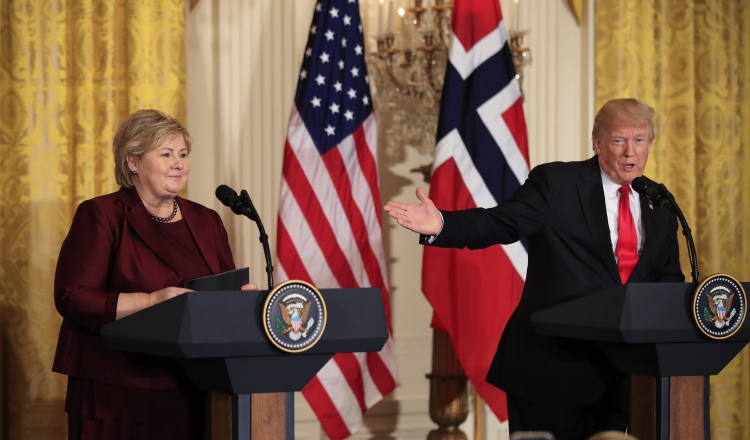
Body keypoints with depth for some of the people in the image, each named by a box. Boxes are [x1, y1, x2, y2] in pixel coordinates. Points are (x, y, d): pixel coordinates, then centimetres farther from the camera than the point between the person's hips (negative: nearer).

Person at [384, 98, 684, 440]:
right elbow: (498, 224, -11)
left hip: (619, 373, 5)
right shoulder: (556, 182, -3)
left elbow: (669, 280, 15)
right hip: (552, 364, -5)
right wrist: (441, 225, -30)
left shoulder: (660, 207, 11)